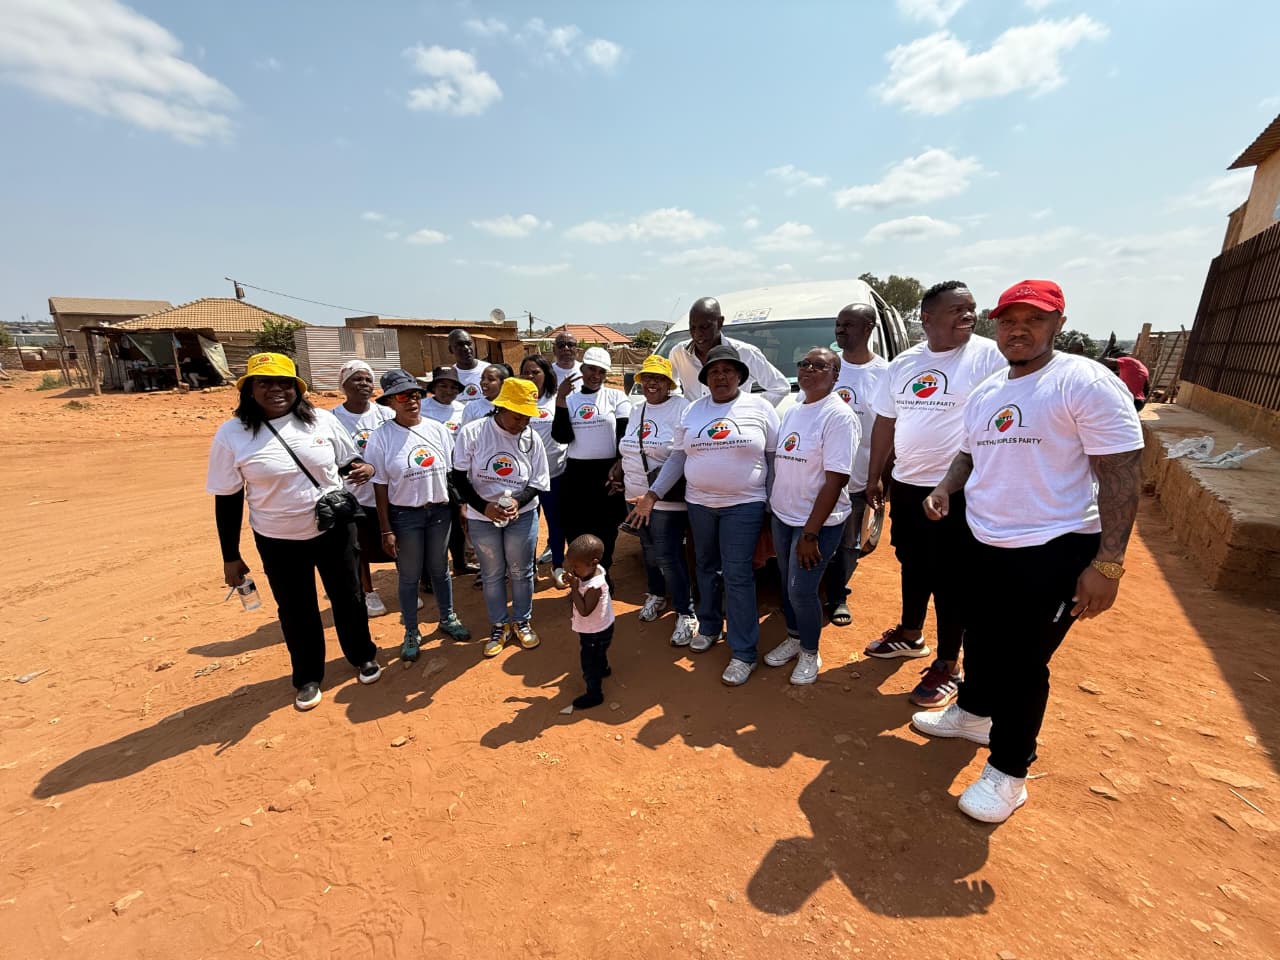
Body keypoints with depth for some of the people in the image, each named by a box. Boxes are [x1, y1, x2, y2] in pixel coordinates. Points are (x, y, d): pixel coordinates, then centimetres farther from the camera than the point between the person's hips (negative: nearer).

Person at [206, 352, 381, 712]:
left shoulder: (323, 420, -6)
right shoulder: (231, 435, -9)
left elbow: (348, 462, 8)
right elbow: (227, 500, -4)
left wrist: (365, 468, -17)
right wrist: (230, 556, -2)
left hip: (335, 529, 1)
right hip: (279, 542, -1)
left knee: (348, 597, 16)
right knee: (296, 612, 15)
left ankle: (363, 655, 41)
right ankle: (307, 677, 39)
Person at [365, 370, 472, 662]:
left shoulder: (438, 429, -2)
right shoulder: (381, 437, -10)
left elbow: (452, 472, 4)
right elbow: (380, 487, -8)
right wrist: (386, 530, -8)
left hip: (439, 511, 3)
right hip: (404, 515, -2)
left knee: (440, 570, 18)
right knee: (409, 576, 11)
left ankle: (448, 619, 39)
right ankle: (411, 632, 30)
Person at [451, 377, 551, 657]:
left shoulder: (532, 438, -8)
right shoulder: (472, 432, -12)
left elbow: (538, 483, -3)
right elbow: (459, 477, -7)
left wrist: (518, 502, -22)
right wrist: (484, 507, -19)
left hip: (522, 516, 1)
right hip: (482, 517, 0)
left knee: (521, 572, 12)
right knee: (492, 574, 13)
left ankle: (521, 621, 34)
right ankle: (499, 626, 33)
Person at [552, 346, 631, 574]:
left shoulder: (616, 397, 1)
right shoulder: (570, 399, 6)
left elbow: (625, 437, -2)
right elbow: (562, 437, -6)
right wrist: (560, 399, -12)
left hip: (607, 472, -2)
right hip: (577, 473, 2)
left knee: (606, 531, 9)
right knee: (576, 531, 7)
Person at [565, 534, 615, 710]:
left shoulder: (594, 586, -38)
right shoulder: (595, 571, -13)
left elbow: (584, 611, -35)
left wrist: (574, 588, -35)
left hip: (595, 632, -9)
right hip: (599, 628, 9)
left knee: (589, 662, 10)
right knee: (598, 654, 34)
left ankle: (594, 694, 29)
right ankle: (603, 669, 60)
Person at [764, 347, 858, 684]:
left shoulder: (838, 416, -14)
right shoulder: (791, 412, 8)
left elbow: (836, 479, -20)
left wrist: (810, 533, -21)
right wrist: (771, 507, 11)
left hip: (819, 521, -6)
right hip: (782, 516, 7)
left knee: (801, 590, -1)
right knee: (787, 584, 16)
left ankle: (810, 653, 23)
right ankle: (794, 638, 38)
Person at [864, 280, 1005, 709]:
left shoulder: (989, 356, -8)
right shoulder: (903, 363, 8)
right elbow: (885, 422, 12)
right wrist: (874, 477, 12)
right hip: (906, 485, 5)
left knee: (950, 578, 3)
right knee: (913, 566, 19)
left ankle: (948, 666, 19)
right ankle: (910, 635, 39)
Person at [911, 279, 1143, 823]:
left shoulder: (1087, 384, -14)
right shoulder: (983, 394, 9)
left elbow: (1122, 473, -16)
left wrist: (1108, 562, -20)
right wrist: (945, 489, -1)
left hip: (1054, 552, -7)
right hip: (983, 545, 7)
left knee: (1023, 662, 4)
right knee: (981, 639, 23)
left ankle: (1008, 772, 24)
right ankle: (974, 713, 48)